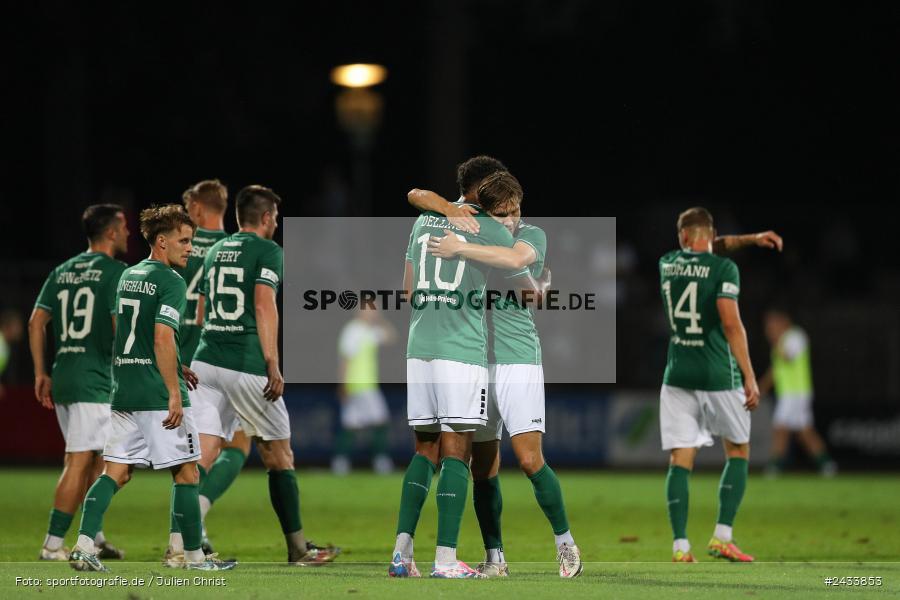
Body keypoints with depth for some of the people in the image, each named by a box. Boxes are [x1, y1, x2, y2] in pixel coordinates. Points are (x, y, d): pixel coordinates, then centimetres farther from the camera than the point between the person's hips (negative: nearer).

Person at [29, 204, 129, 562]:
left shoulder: (61, 272, 14)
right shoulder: (115, 272, -7)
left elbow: (36, 322, 10)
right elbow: (122, 327, -15)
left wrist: (41, 373, 14)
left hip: (61, 377, 8)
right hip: (94, 380, -8)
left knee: (98, 459, 17)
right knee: (79, 463, -6)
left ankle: (93, 539, 20)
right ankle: (53, 546, -9)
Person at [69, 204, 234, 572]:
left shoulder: (128, 276, 15)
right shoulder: (170, 281, -11)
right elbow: (163, 338, -20)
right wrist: (175, 393, -20)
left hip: (123, 390, 8)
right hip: (158, 395, -8)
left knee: (116, 471, 5)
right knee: (187, 472, 3)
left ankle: (84, 545, -10)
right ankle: (194, 556, 8)